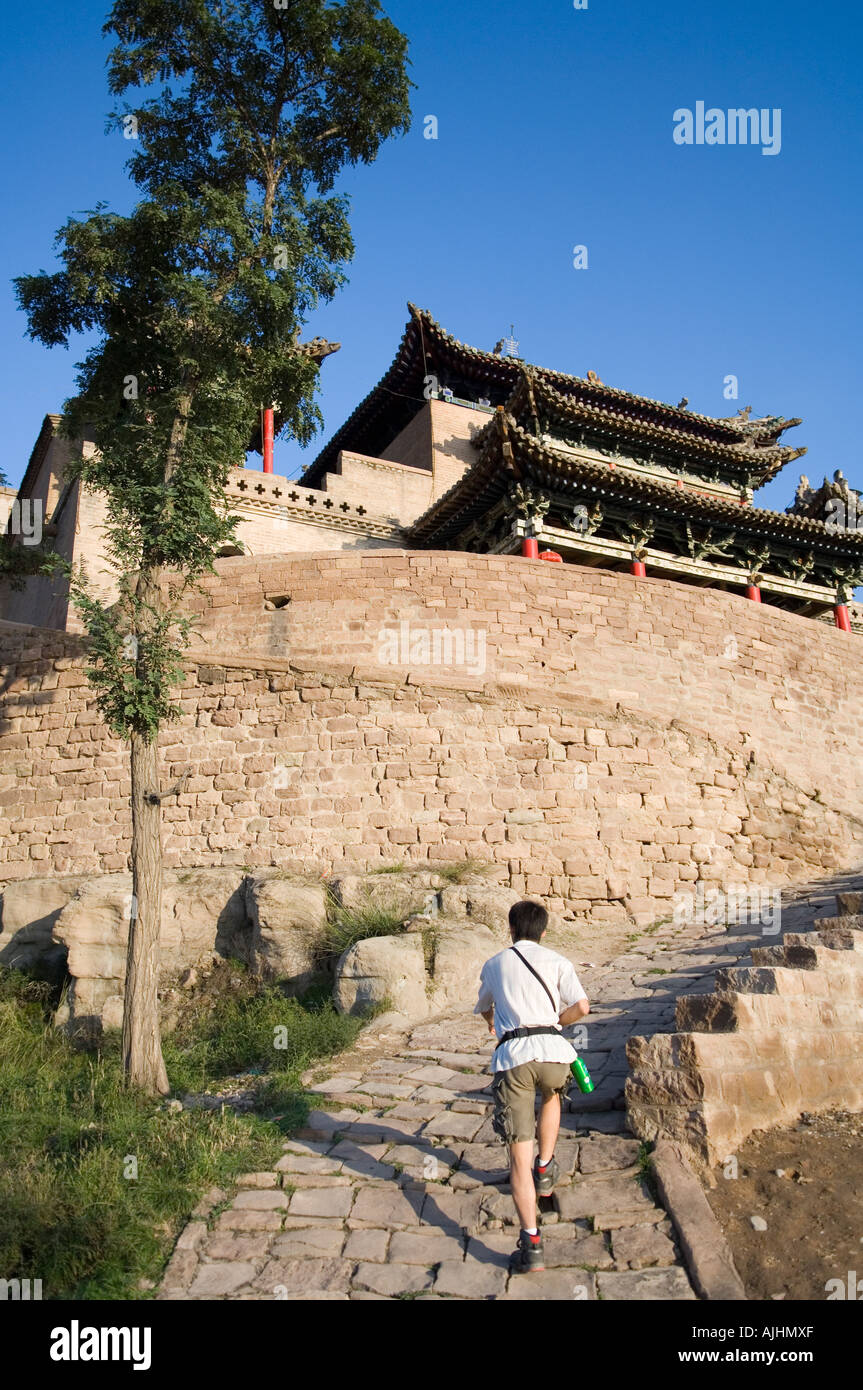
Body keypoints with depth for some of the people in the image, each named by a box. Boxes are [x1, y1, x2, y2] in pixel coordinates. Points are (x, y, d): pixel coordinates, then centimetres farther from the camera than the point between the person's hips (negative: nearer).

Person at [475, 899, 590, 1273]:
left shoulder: (493, 965, 20)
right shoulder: (556, 961, 14)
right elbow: (581, 1007, 2)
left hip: (512, 1056, -1)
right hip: (552, 1051, 1)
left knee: (519, 1156, 1)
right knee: (552, 1096, 37)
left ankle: (531, 1245, -7)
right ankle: (545, 1170, 35)